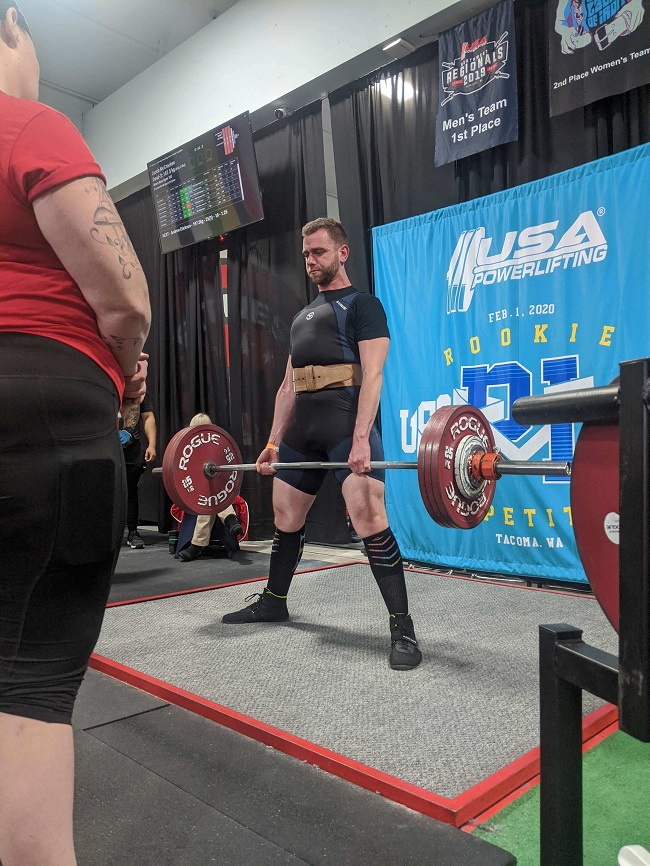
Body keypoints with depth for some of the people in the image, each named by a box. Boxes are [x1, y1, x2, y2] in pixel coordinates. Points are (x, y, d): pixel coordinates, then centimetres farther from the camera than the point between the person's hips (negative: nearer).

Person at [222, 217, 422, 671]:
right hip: (302, 425, 8)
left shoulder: (363, 305, 2)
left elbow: (372, 374, -11)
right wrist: (274, 441, 17)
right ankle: (274, 601, 35)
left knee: (370, 520, -16)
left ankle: (402, 628, -9)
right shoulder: (303, 316, 25)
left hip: (346, 422, -8)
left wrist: (361, 438, -24)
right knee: (285, 518, 15)